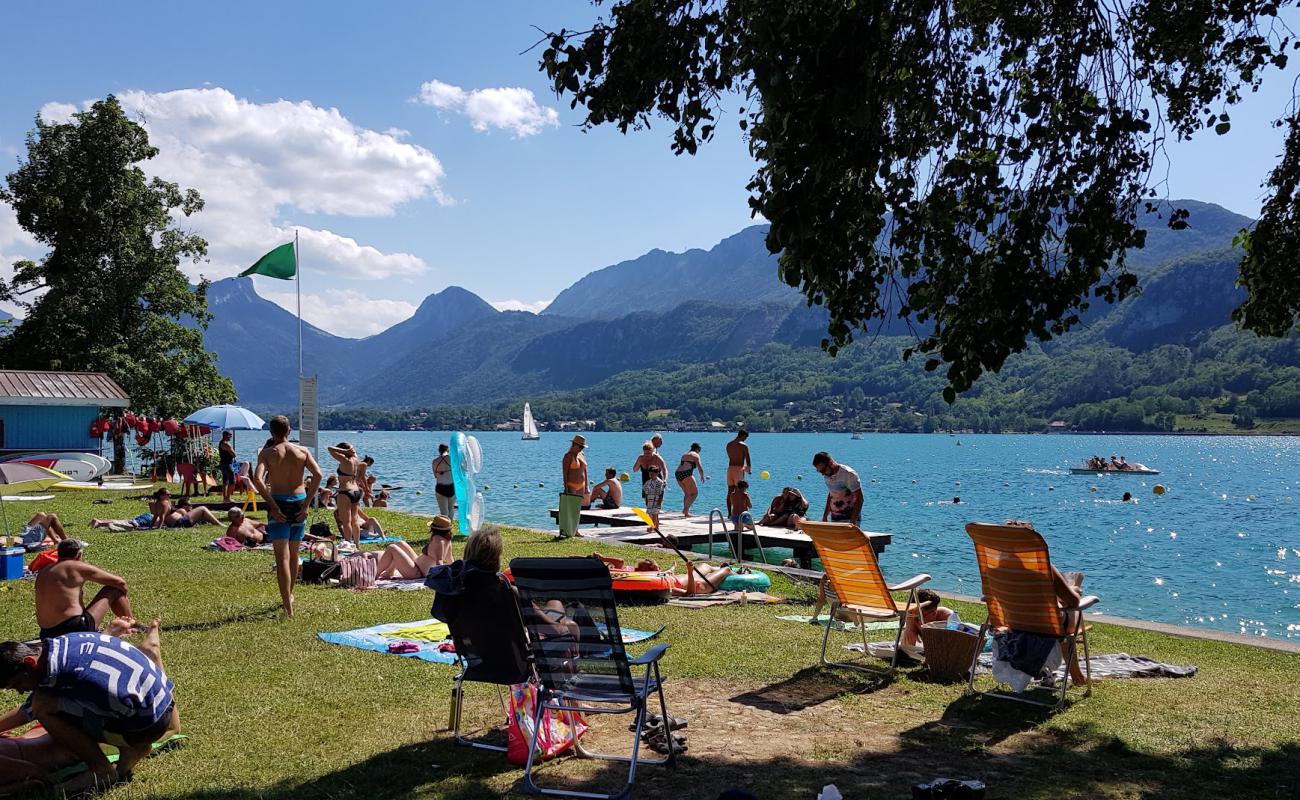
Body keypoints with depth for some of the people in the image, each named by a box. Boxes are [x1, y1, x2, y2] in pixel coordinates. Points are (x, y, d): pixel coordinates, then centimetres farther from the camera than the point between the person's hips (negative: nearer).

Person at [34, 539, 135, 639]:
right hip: (75, 627, -8)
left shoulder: (42, 573, 16)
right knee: (113, 590, 9)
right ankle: (132, 625, 19)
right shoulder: (78, 567, -4)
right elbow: (120, 582, 1)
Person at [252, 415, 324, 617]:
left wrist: (272, 505, -15)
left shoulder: (267, 453, -3)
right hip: (298, 502, 3)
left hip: (278, 504, -3)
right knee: (294, 554, 21)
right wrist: (306, 503, -6)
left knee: (282, 556, -4)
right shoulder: (302, 451, 4)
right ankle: (289, 595, 38)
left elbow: (257, 479, -18)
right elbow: (317, 475, -9)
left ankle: (288, 607, -12)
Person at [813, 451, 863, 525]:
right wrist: (824, 517, 16)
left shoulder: (848, 474, -16)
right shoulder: (827, 475, 7)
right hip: (834, 519, 7)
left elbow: (859, 499, -16)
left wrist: (853, 522, -22)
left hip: (850, 519, -7)